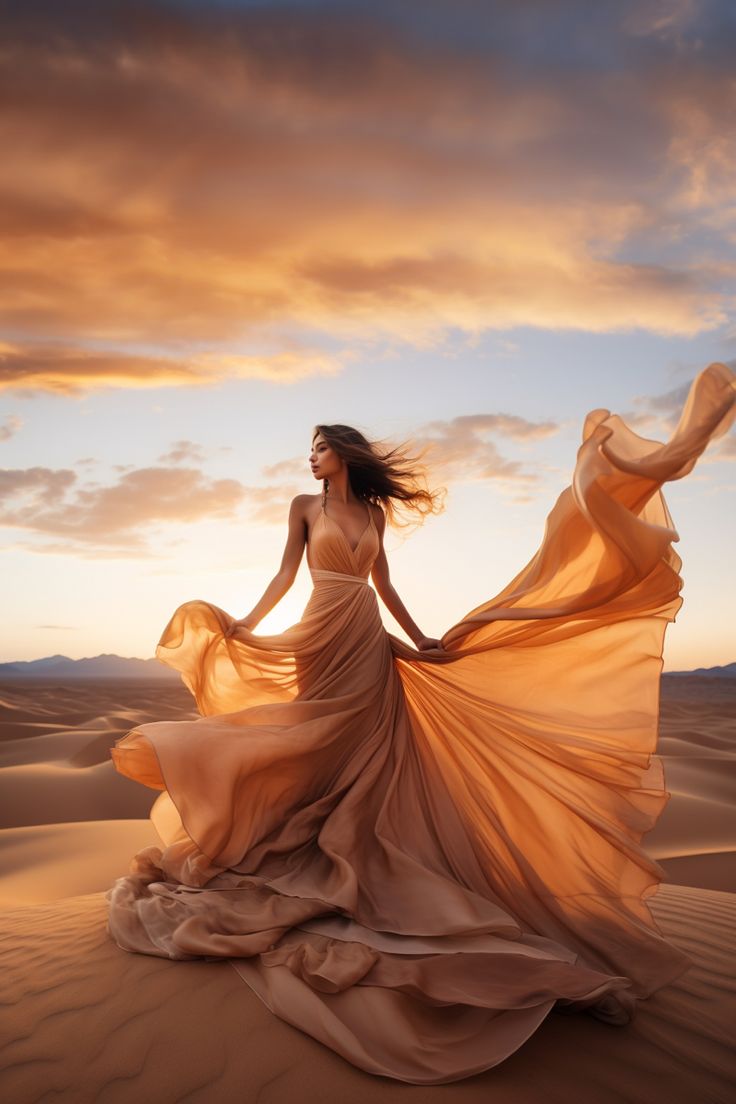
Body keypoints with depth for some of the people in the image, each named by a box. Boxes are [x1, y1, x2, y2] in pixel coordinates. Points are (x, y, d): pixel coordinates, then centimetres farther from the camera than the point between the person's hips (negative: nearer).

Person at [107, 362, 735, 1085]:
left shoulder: (373, 511, 12)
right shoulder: (304, 506, 6)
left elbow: (383, 582, 14)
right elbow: (285, 575, 3)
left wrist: (417, 638, 11)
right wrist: (246, 624, -5)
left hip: (370, 648, 3)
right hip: (323, 642, -2)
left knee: (370, 757, 3)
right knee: (317, 750, 2)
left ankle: (359, 869, 12)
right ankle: (313, 864, 14)